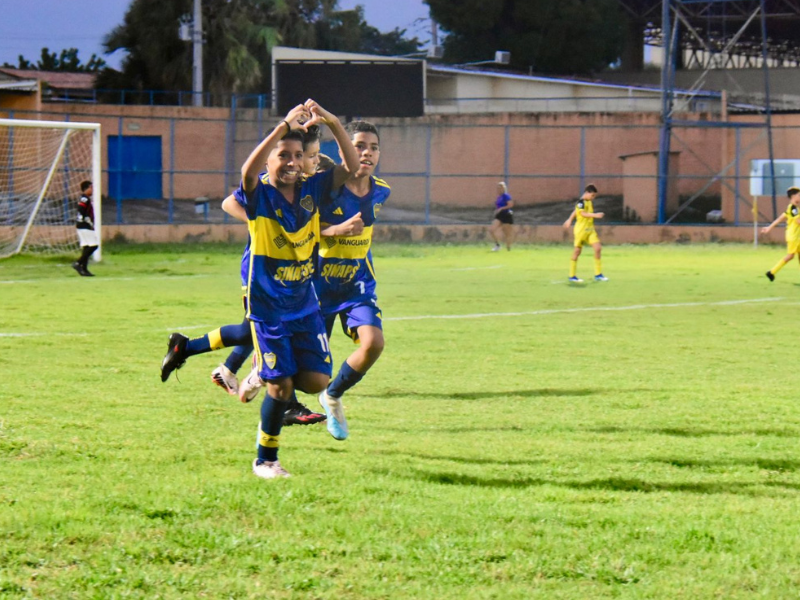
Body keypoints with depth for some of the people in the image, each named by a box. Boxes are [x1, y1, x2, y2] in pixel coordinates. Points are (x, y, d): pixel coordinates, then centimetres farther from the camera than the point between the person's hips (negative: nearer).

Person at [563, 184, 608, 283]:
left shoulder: (589, 202, 12)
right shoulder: (581, 202, -14)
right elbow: (583, 213, -29)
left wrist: (570, 220, 33)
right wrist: (595, 215, -38)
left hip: (590, 230, 8)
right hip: (581, 229, -8)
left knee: (598, 248, -4)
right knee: (577, 251, 1)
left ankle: (598, 274, 2)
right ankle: (572, 276, 11)